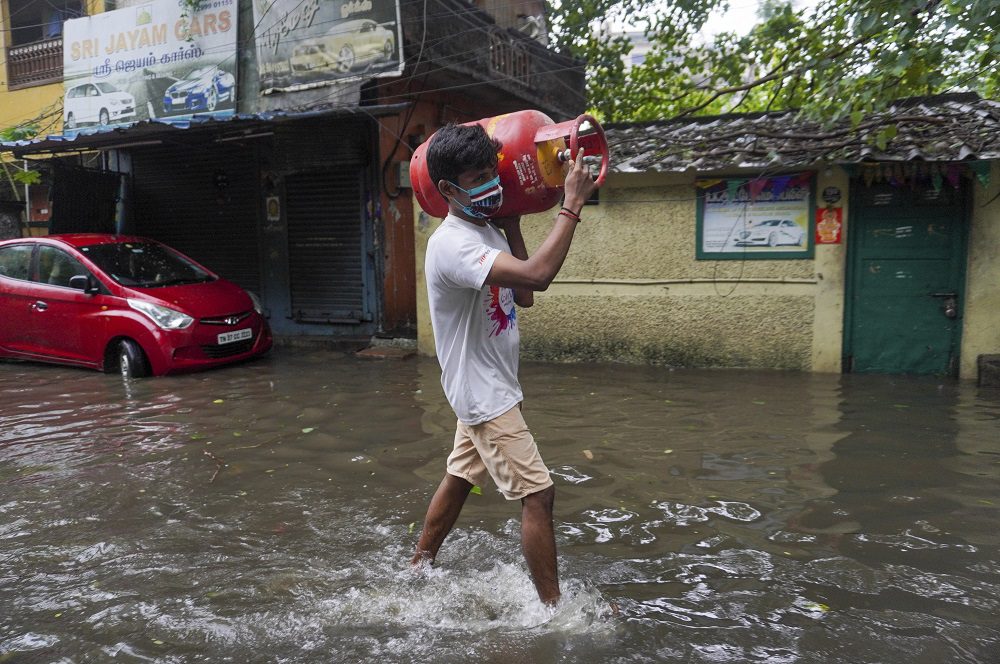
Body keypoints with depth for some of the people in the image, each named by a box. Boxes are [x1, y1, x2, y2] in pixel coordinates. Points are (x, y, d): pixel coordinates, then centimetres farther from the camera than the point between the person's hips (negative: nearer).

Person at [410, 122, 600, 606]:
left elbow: (523, 295, 9)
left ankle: (418, 569, 39)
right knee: (538, 494, -5)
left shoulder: (487, 231, 7)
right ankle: (553, 607, 10)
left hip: (488, 387, 10)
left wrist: (511, 224, 6)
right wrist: (572, 203, -30)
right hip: (482, 391, -10)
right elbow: (537, 275, -39)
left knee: (459, 479, 21)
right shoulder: (452, 244, -25)